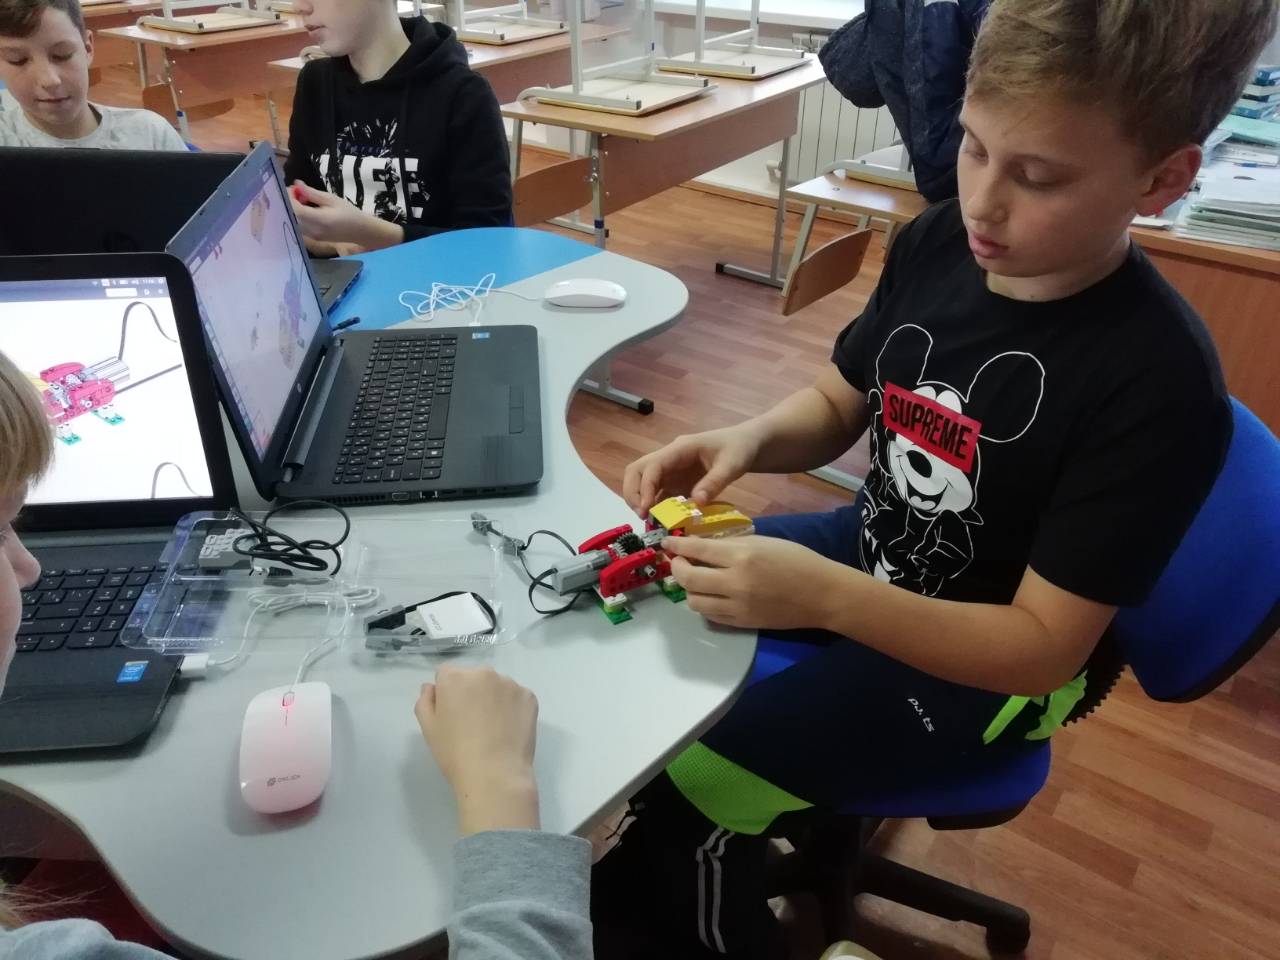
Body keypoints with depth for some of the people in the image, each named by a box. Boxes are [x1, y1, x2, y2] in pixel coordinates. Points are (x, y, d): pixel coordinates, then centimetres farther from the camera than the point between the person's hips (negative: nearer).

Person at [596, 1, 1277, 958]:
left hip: (990, 662, -6)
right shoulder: (938, 243, -10)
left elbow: (1044, 647, -26)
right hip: (871, 554, 7)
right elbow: (836, 407, 3)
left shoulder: (1158, 381, -28)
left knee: (690, 782, -17)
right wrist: (749, 438, -20)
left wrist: (825, 597, -39)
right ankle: (639, 880, 33)